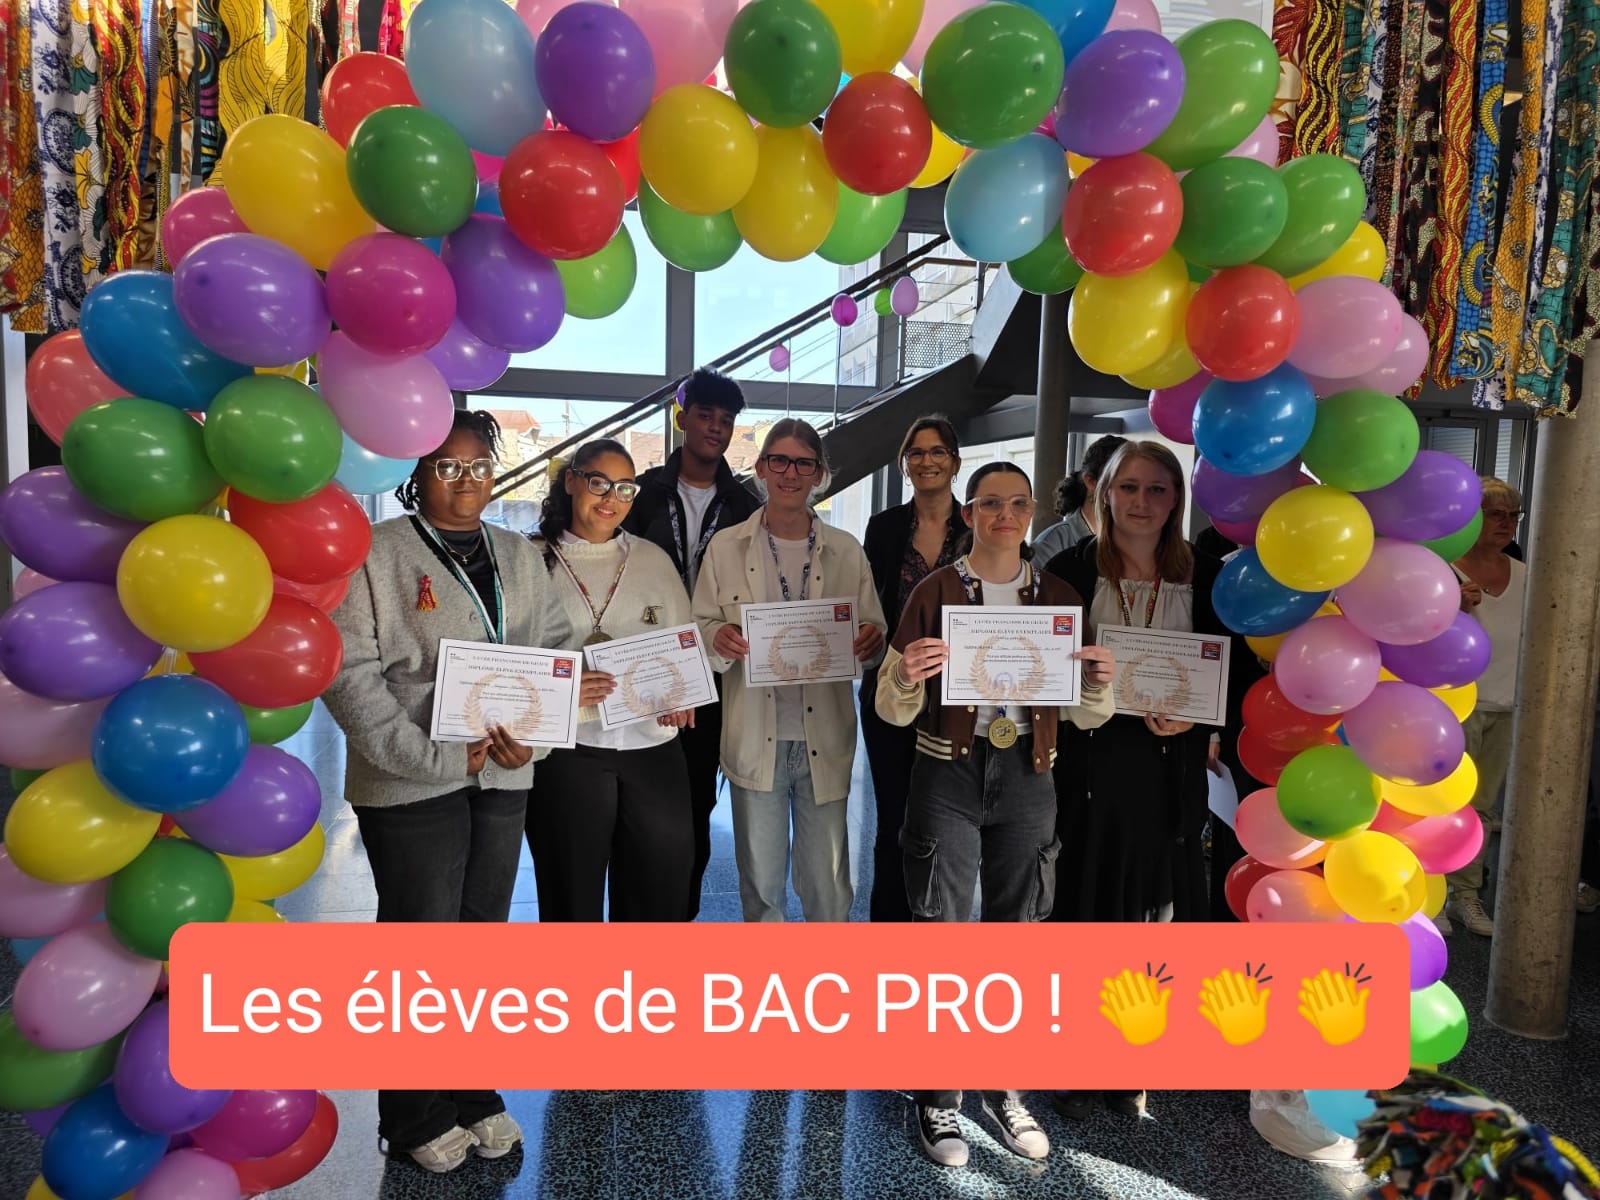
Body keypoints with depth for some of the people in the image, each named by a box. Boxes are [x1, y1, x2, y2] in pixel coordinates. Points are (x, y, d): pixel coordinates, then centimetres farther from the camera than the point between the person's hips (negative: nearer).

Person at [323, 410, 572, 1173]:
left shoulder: (519, 556, 10)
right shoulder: (375, 554, -7)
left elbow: (556, 649, 7)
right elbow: (351, 674, -13)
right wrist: (436, 758, -19)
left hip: (502, 776, 5)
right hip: (411, 783, -5)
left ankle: (473, 1092, 34)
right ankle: (417, 1114, 27)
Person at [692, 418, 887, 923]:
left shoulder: (847, 552, 4)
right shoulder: (726, 547, 2)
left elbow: (874, 634, 7)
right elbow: (698, 626, 5)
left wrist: (871, 640, -16)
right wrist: (719, 639, -18)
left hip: (825, 740, 0)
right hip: (755, 740, 0)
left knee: (828, 883, 8)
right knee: (760, 881, 12)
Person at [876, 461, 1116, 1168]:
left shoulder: (1059, 598, 6)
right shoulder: (934, 592, -3)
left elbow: (1083, 716, 9)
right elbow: (894, 710, -3)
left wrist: (1098, 684, -12)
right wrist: (905, 675, -24)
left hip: (1027, 777, 3)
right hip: (947, 773, -2)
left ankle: (1003, 1087, 32)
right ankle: (938, 1095, 22)